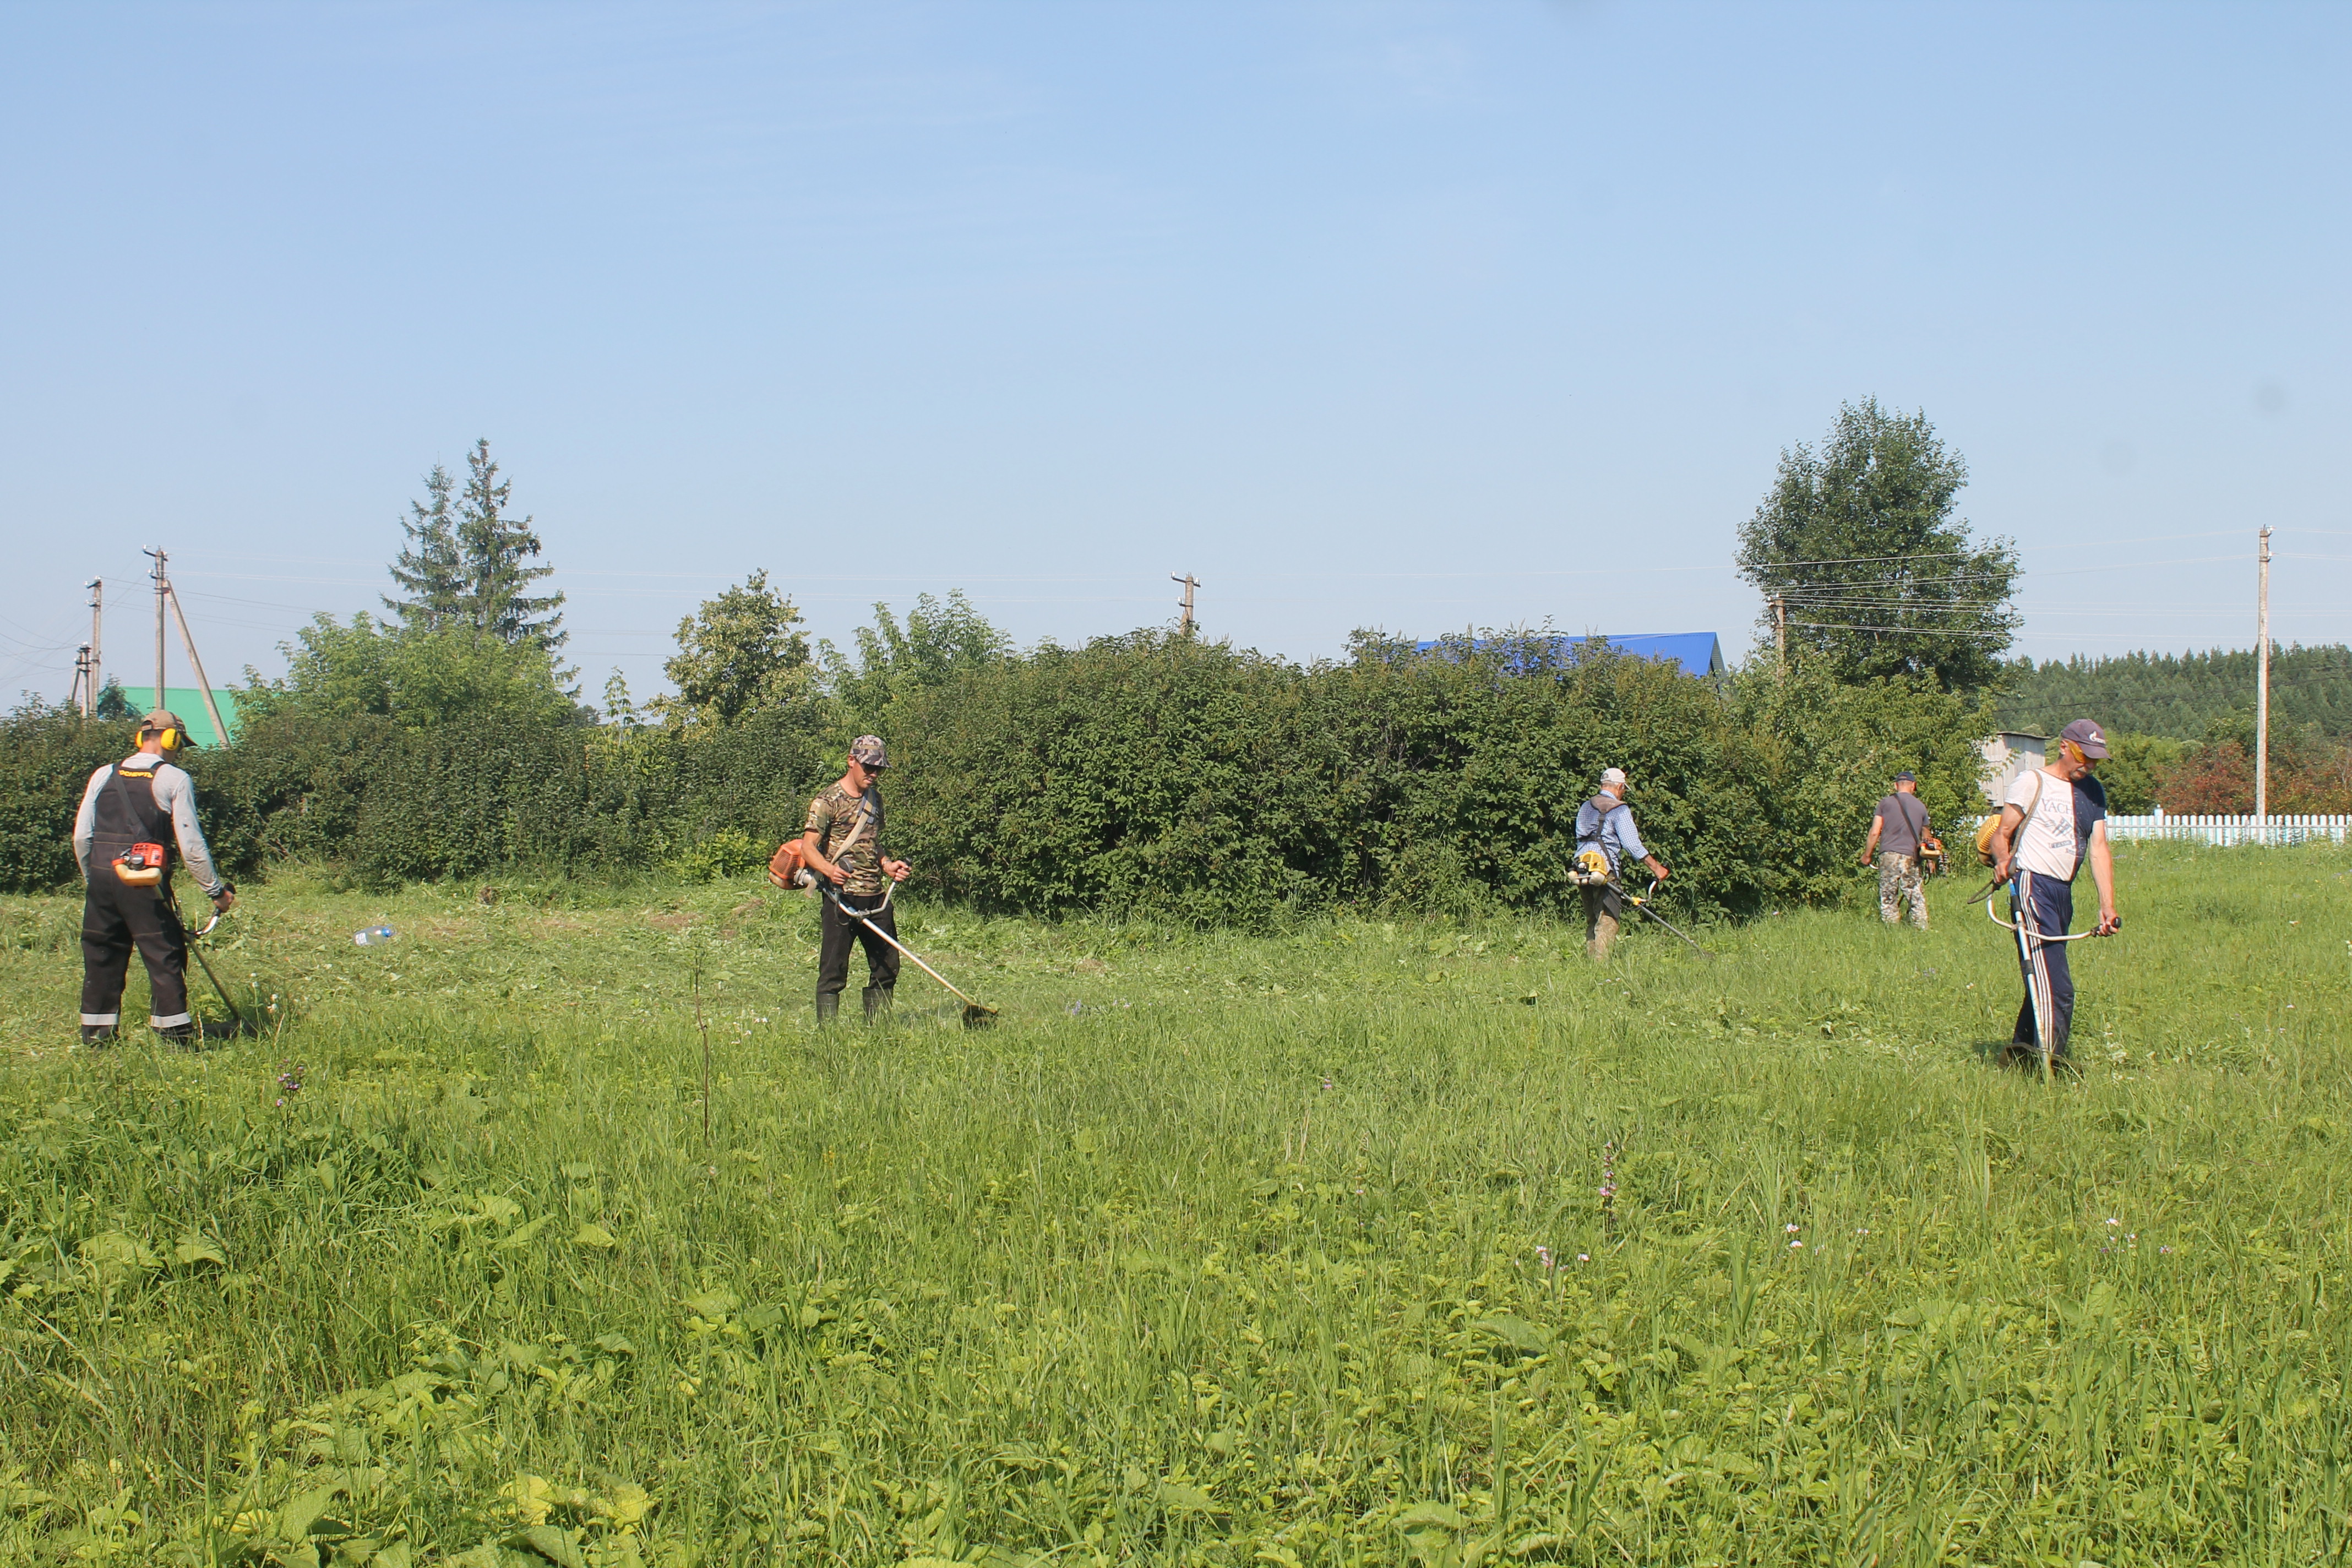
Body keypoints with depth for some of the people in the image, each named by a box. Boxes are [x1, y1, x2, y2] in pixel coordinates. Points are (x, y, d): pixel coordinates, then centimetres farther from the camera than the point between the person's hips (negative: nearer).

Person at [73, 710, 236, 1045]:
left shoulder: (104, 776, 11)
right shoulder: (175, 779, -3)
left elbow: (81, 836, 11)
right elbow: (191, 844, -7)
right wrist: (217, 891, 0)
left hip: (101, 878, 5)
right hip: (145, 881, -5)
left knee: (101, 958, 13)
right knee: (165, 957, 1)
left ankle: (96, 1036, 17)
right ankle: (176, 1035, 1)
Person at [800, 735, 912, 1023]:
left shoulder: (875, 798, 16)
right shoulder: (828, 801, -6)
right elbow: (808, 846, -13)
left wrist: (888, 865, 6)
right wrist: (829, 870, -33)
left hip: (876, 897, 7)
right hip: (843, 896, -7)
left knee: (887, 966, 10)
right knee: (833, 970, -5)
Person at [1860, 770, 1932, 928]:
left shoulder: (1885, 803, 6)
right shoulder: (1921, 807, 12)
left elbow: (1875, 832, 1)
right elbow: (1925, 837, 19)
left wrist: (1867, 855, 10)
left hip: (1888, 855, -1)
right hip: (1910, 857, 1)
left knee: (1888, 899, 2)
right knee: (1917, 899, 4)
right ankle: (1923, 931, 0)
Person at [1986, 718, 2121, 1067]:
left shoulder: (2094, 792, 15)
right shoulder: (2032, 782, -2)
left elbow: (2099, 849, 9)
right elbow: (2002, 833, -4)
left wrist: (2108, 906, 1)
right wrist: (2003, 863, -26)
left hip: (2064, 892, 7)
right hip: (2033, 886, -7)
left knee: (2045, 980, 9)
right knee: (2055, 985, -15)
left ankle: (2020, 1046, 22)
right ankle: (2051, 1061, -16)